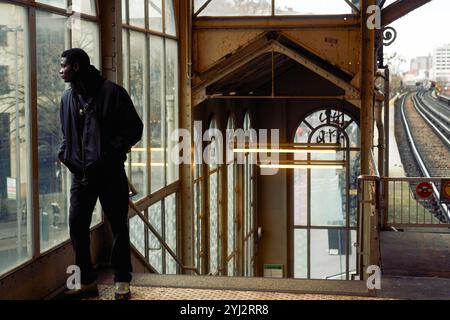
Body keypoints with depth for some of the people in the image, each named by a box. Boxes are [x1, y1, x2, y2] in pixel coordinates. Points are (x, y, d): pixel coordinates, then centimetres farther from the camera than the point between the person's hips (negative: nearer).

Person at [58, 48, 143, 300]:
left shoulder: (112, 92, -7)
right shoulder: (69, 97, 11)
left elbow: (135, 128, -6)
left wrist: (112, 152, -16)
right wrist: (65, 153, 4)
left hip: (110, 172, -5)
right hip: (81, 173, 5)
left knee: (119, 227, 4)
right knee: (77, 225, 2)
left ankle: (122, 283, 16)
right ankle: (88, 281, 15)